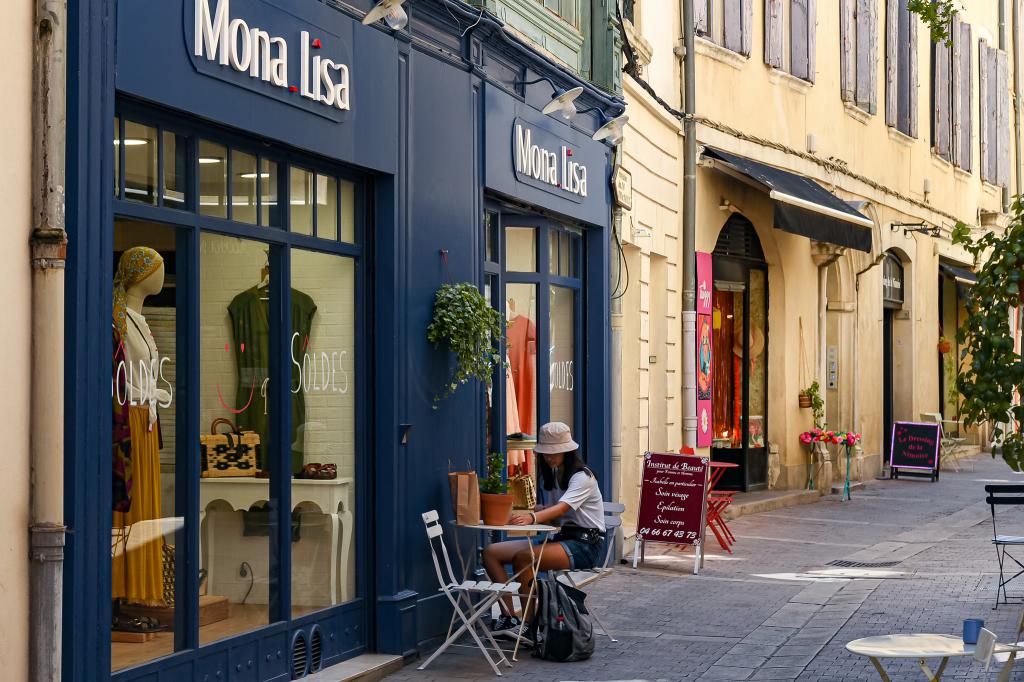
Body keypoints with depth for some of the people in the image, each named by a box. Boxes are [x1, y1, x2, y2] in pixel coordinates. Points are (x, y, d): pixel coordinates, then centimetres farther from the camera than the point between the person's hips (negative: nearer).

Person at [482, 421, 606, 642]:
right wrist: (524, 513, -4)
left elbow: (562, 508, -30)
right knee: (491, 553, -8)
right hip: (558, 536, 9)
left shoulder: (582, 477, -13)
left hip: (584, 543, -9)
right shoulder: (551, 474, 14)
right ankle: (508, 616, -14)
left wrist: (532, 517, -49)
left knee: (523, 557, -34)